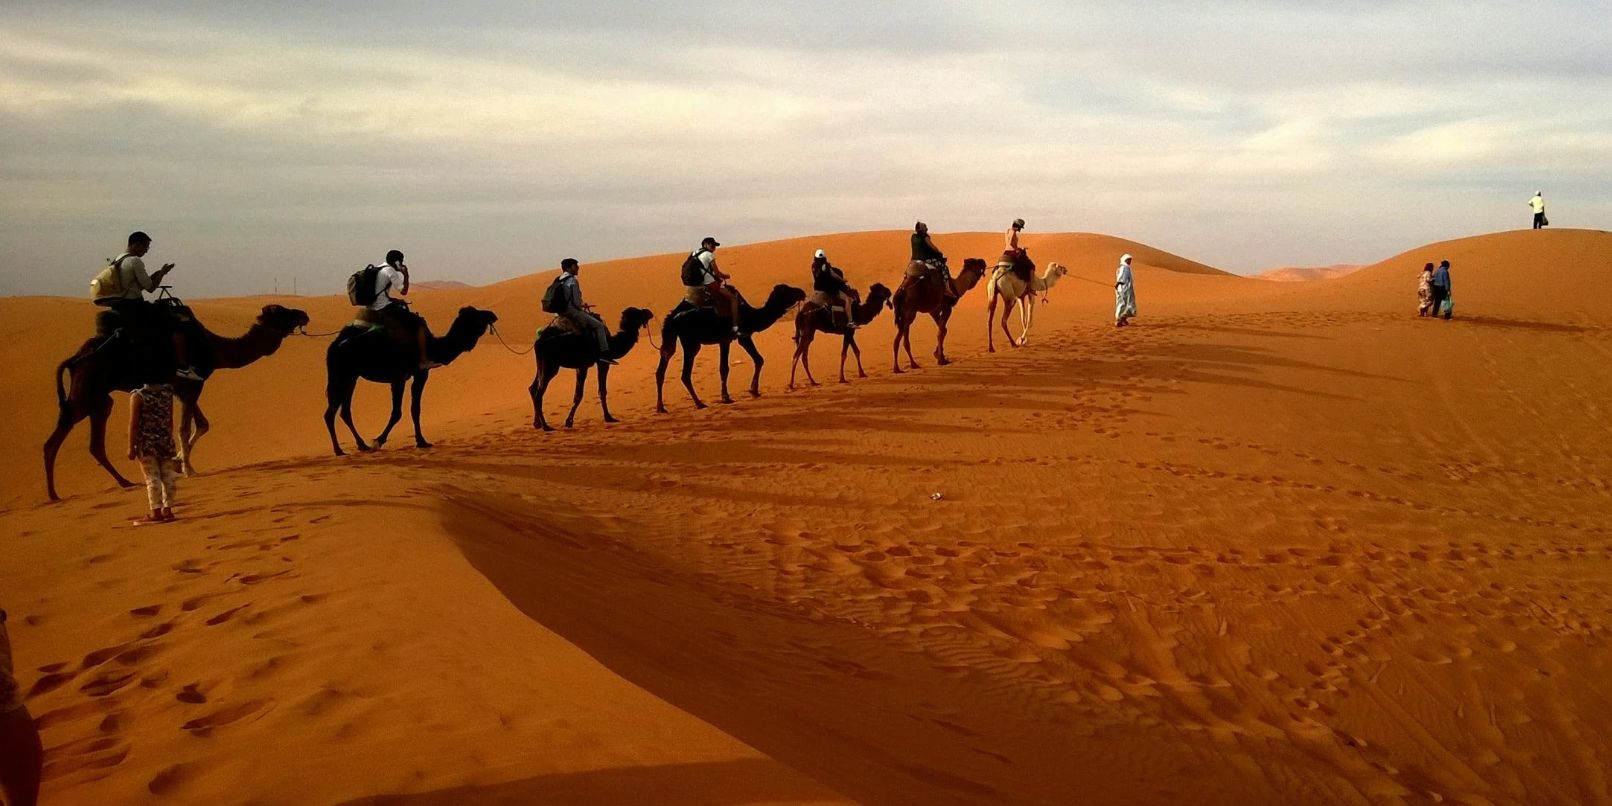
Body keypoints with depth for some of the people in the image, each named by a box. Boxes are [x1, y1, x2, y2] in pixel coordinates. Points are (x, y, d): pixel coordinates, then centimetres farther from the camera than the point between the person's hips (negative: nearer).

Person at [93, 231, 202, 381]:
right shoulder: (135, 261, -14)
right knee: (175, 326, -12)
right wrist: (162, 273, 2)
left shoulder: (119, 260, 16)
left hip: (119, 308, 10)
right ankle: (183, 367, -19)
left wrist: (155, 275, 16)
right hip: (134, 307, -10)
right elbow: (150, 287, -13)